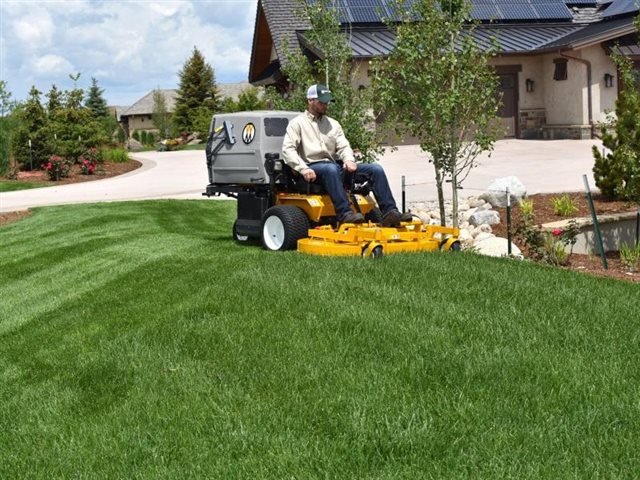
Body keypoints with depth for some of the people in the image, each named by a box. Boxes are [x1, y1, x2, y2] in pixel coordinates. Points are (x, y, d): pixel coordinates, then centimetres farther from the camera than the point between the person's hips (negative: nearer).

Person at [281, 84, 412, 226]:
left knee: (376, 169, -10)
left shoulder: (333, 124, 22)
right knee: (331, 168, -43)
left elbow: (343, 146, 14)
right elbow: (288, 150, -7)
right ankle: (345, 213, -49)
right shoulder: (297, 123, 5)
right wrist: (303, 169, -23)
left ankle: (390, 213, -21)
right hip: (313, 168, -6)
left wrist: (349, 160, -11)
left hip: (334, 167, 6)